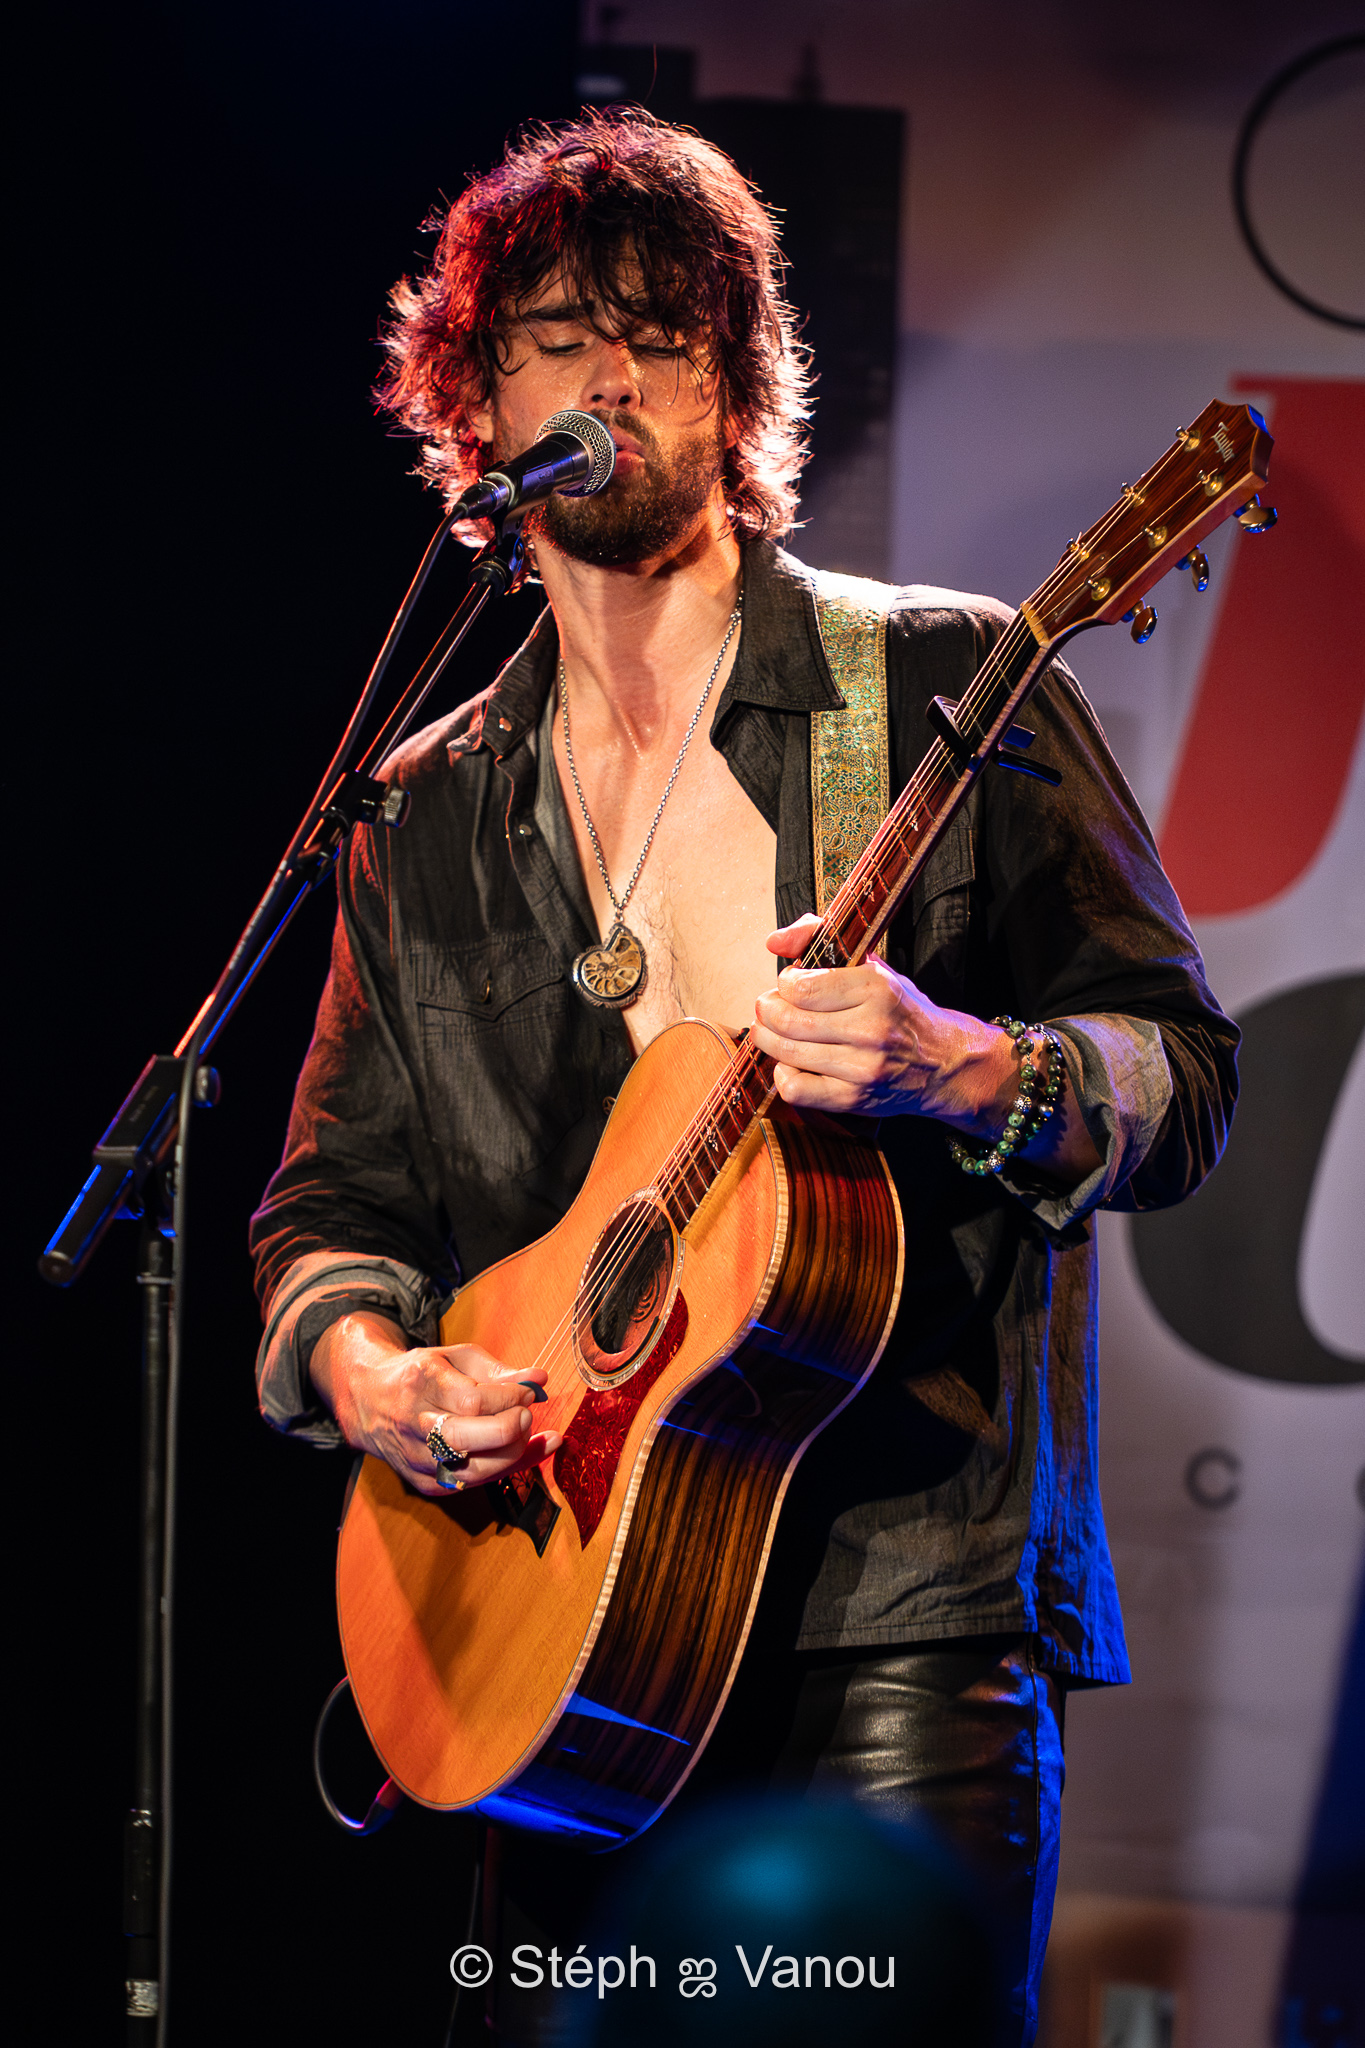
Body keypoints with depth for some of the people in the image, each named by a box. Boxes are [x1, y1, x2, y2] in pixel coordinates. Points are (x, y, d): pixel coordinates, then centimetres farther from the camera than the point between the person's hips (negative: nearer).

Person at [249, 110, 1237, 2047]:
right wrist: (362, 1370, -3)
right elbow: (334, 1195, 19)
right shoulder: (426, 817, 17)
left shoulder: (940, 690, 4)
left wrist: (961, 1072, -20)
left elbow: (1185, 1072, 0)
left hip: (898, 1603, -3)